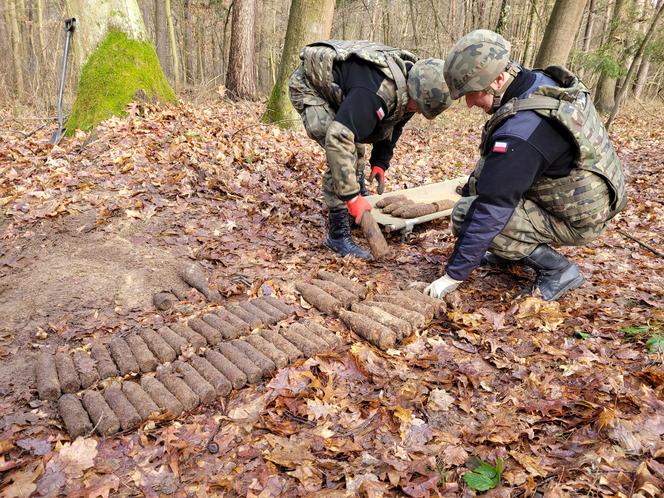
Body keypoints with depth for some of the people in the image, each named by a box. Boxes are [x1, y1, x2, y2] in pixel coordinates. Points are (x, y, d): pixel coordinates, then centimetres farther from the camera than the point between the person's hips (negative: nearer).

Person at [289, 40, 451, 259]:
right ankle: (338, 235, -14)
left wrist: (380, 162, -2)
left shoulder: (409, 82, -9)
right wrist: (350, 196, -41)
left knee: (356, 148, 11)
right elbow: (337, 139, -44)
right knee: (344, 151, -20)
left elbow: (392, 126, 8)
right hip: (308, 87, -9)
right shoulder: (375, 93, -39)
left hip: (334, 88, 9)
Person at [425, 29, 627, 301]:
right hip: (584, 193, 9)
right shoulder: (544, 83, -5)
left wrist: (454, 275, -22)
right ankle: (512, 252, 16)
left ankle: (557, 268, -5)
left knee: (466, 215, -17)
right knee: (484, 178, 9)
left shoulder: (520, 131, -33)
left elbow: (492, 210, -30)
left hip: (576, 218, -9)